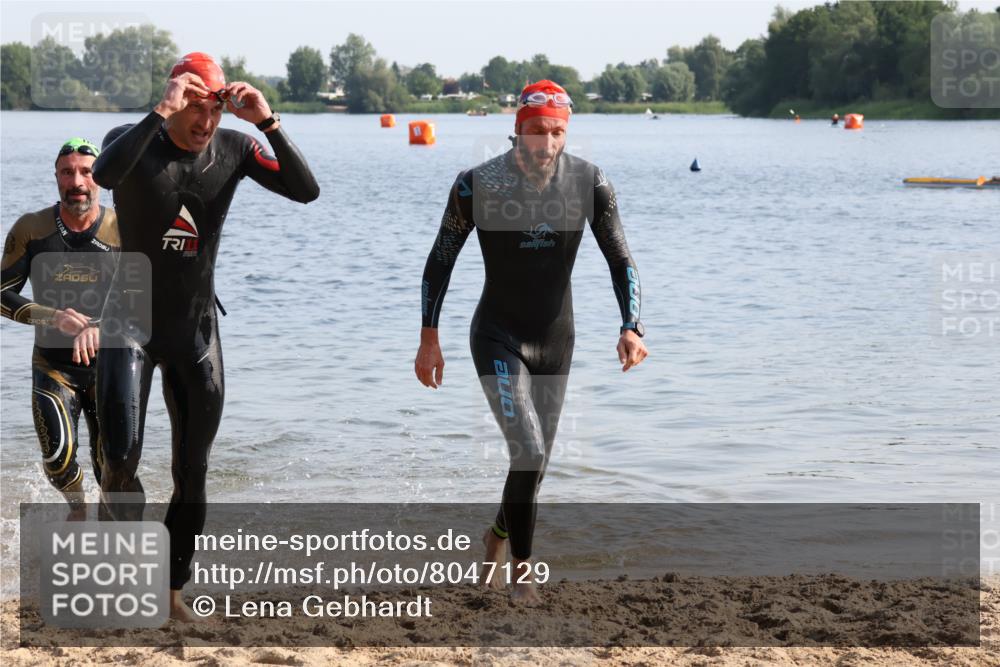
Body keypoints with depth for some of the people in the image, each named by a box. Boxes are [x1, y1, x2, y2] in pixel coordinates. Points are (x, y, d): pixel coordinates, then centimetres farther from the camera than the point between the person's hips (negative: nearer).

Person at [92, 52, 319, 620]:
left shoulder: (233, 149, -4)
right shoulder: (136, 142, -12)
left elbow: (306, 190, -15)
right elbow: (105, 174, -36)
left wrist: (268, 122, -25)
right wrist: (161, 113, -39)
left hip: (197, 328, 3)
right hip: (132, 319, -3)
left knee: (193, 472, 8)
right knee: (120, 455, -21)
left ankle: (173, 590, 24)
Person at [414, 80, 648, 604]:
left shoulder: (589, 183, -10)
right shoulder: (477, 185, -16)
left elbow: (620, 260, -1)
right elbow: (441, 260, -4)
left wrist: (631, 327, -15)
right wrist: (429, 339, -4)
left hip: (556, 342, 4)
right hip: (498, 339, -4)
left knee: (536, 462, 15)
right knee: (530, 453, -19)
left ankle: (498, 534, 44)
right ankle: (521, 566, -2)